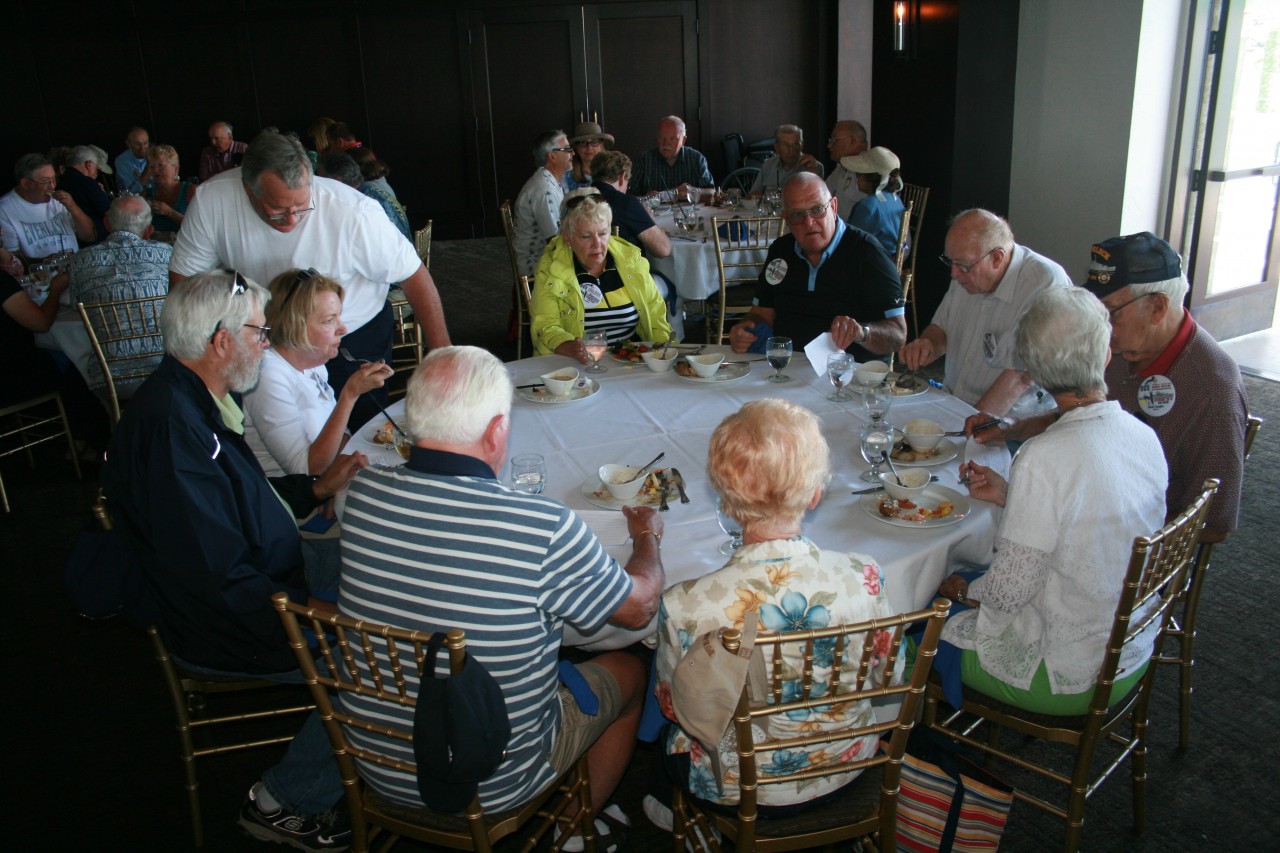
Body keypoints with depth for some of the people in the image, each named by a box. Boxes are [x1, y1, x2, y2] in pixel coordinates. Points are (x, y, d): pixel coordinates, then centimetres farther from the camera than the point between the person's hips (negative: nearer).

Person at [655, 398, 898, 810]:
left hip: (736, 789, -2)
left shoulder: (686, 605, -33)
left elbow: (673, 707, -12)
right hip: (846, 768, 3)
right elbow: (887, 677, -7)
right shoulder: (863, 577, -28)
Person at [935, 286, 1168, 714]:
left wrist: (961, 590, -2)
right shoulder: (1145, 438, -7)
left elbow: (1008, 591, -22)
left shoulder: (1046, 458, -30)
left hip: (1067, 681, -7)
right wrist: (1009, 495, 4)